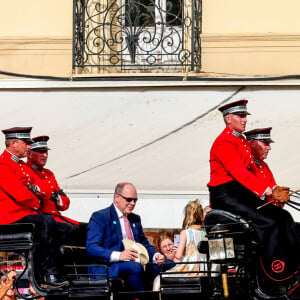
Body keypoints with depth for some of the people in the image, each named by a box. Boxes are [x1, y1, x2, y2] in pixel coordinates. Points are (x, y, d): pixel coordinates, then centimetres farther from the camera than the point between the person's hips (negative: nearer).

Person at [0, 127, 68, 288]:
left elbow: (47, 192, 15)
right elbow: (20, 195, -21)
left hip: (27, 213, 10)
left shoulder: (22, 165, 20)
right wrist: (36, 202, -3)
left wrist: (35, 188, -7)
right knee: (47, 223, -27)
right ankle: (49, 272, -21)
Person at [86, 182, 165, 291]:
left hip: (135, 263, 7)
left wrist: (156, 255, 3)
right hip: (107, 268, -7)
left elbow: (144, 244, 28)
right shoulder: (100, 217, -1)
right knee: (135, 267, -35)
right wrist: (118, 255, -26)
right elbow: (91, 247, -11)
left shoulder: (135, 219, 23)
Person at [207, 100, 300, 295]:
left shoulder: (243, 142, 18)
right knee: (269, 222, -22)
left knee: (284, 217, -4)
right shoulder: (224, 142, -13)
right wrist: (268, 191, -30)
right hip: (225, 196, -9)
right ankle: (278, 276, -17)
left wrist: (273, 190, -1)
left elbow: (252, 171, 14)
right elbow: (239, 172, -25)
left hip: (243, 192, 9)